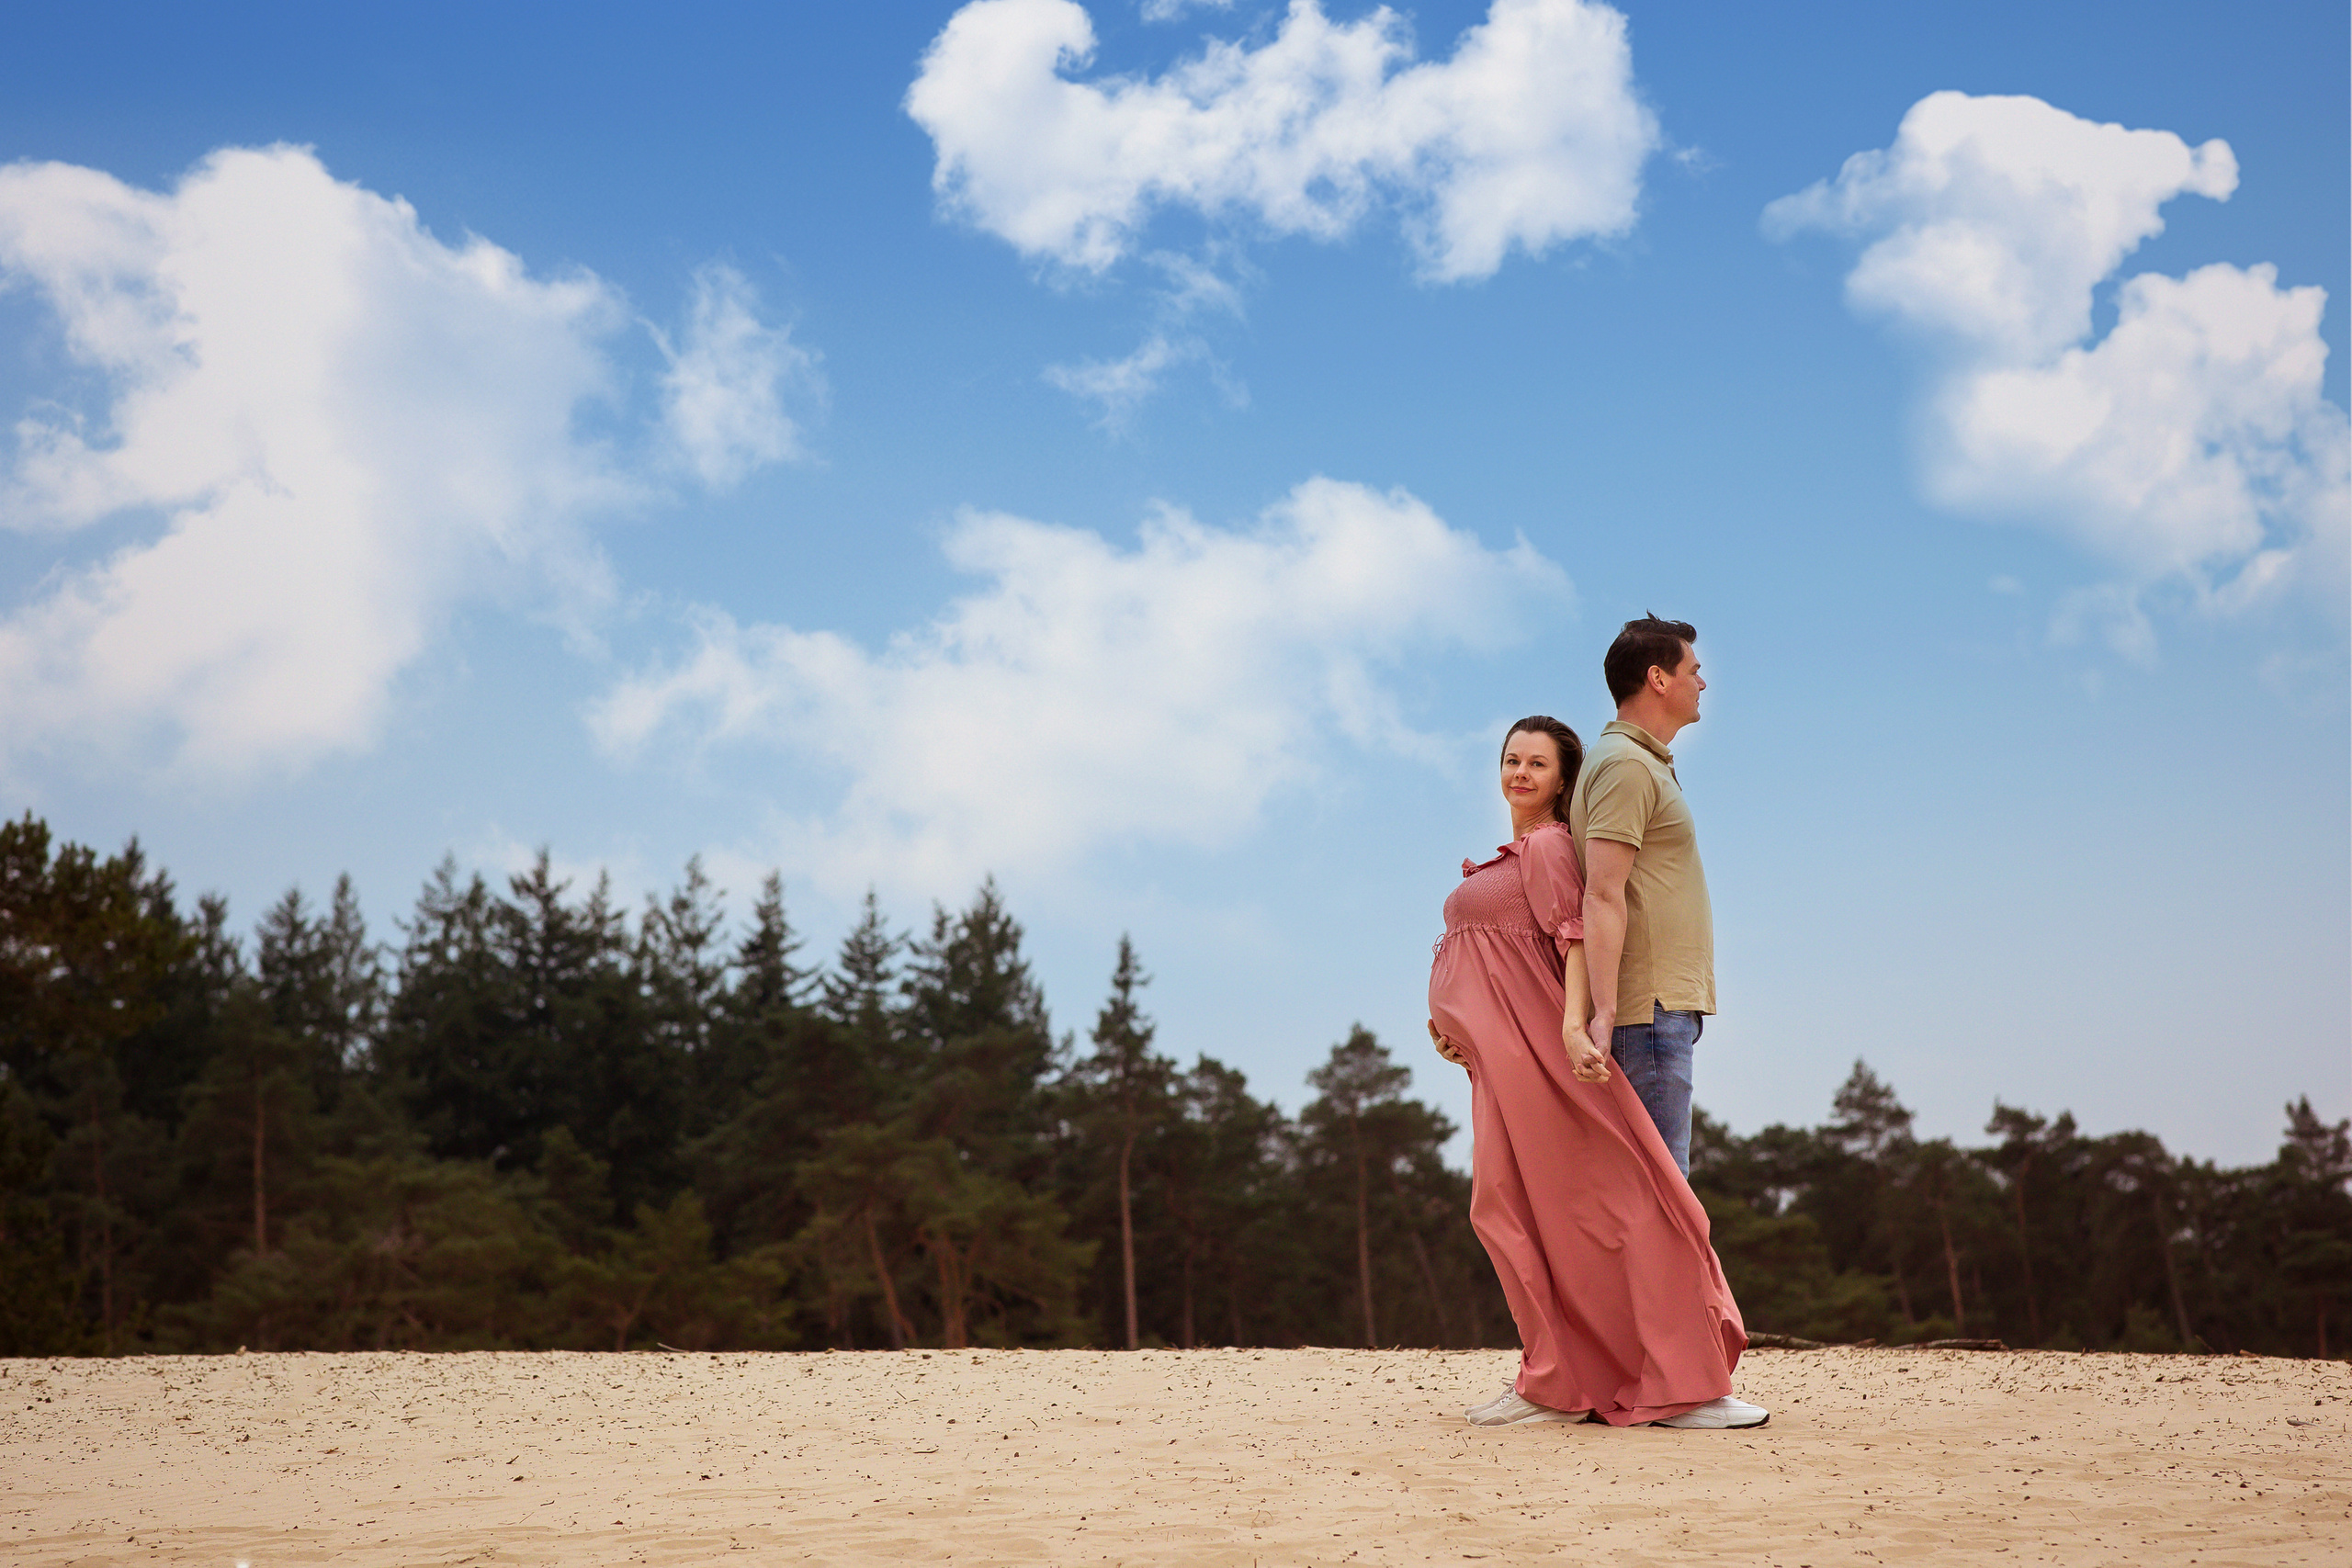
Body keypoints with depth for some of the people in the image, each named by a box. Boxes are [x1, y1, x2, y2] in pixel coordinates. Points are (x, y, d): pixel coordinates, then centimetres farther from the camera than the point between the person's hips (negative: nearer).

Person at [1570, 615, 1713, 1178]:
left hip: (1663, 1005, 10)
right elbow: (1603, 897, -19)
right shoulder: (1627, 764, -10)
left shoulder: (1643, 762, 24)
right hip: (1648, 1006, -10)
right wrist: (1603, 1012, -24)